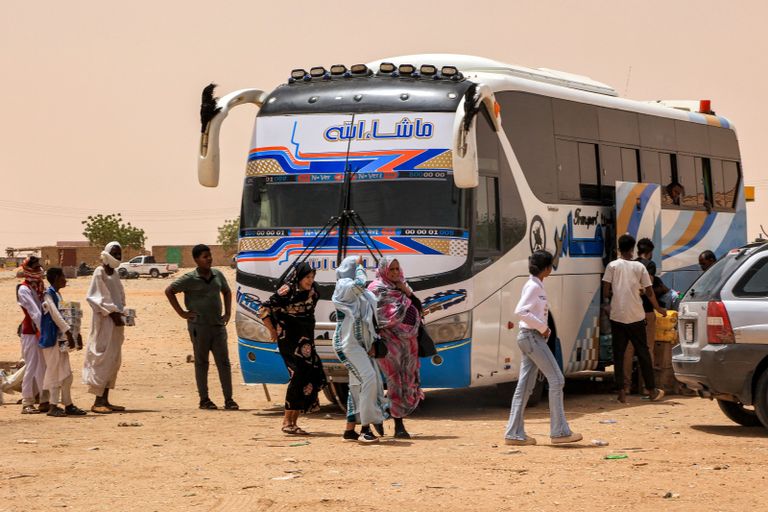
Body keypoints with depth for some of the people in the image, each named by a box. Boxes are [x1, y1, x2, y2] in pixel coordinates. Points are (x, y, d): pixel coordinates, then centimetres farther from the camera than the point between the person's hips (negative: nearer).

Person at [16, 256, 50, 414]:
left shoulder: (41, 287, 12)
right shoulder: (24, 289, -10)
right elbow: (34, 312, -18)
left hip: (43, 331, 7)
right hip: (31, 332, -7)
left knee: (44, 366, 8)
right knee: (32, 367, -5)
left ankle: (45, 401, 14)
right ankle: (27, 403, 1)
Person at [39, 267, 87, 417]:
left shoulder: (57, 295, 17)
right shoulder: (48, 294, -11)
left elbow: (64, 315, 19)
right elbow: (55, 315, -20)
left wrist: (76, 333, 13)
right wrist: (69, 332, -24)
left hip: (61, 338, 9)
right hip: (52, 338, -9)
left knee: (66, 374, 10)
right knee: (54, 372, -5)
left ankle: (68, 404, 14)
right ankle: (53, 406, -1)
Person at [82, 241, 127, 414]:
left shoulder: (115, 273, 15)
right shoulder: (99, 272, -9)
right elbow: (93, 297, -15)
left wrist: (120, 312, 6)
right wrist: (112, 313, -17)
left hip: (115, 320, 9)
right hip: (104, 321, -9)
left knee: (114, 361, 9)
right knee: (103, 359, -9)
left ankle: (105, 400, 13)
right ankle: (98, 401, -7)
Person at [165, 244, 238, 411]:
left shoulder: (217, 275, 9)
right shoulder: (190, 279, -7)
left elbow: (227, 292, 25)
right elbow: (169, 291, -6)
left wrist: (228, 313, 14)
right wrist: (181, 312, -8)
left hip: (218, 325, 5)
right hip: (199, 326, -5)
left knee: (224, 362, 2)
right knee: (201, 362, 3)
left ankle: (229, 400, 4)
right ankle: (204, 400, 9)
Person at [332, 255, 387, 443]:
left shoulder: (363, 295, 19)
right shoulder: (343, 287, -6)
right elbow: (359, 283, -28)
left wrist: (371, 343, 9)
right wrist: (359, 266, -10)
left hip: (360, 344, 9)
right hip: (347, 342, -9)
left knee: (358, 385, 6)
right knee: (368, 378, -20)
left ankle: (350, 429, 10)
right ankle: (365, 427, -20)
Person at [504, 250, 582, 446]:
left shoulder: (536, 286, 16)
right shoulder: (533, 286, -14)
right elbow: (520, 311, -25)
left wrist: (544, 329, 5)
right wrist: (542, 327, -19)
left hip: (530, 337, 10)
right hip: (533, 337, -10)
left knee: (525, 386, 7)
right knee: (556, 379, -7)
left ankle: (514, 433, 7)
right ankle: (559, 432, -5)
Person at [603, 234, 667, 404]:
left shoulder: (612, 266, -1)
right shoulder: (639, 267, 2)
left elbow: (606, 291, -5)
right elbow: (649, 291, 5)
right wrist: (658, 309, 20)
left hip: (617, 316, -1)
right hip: (636, 316, 1)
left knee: (618, 354, 4)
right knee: (643, 353, 10)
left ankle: (621, 392, -1)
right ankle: (652, 390, 16)